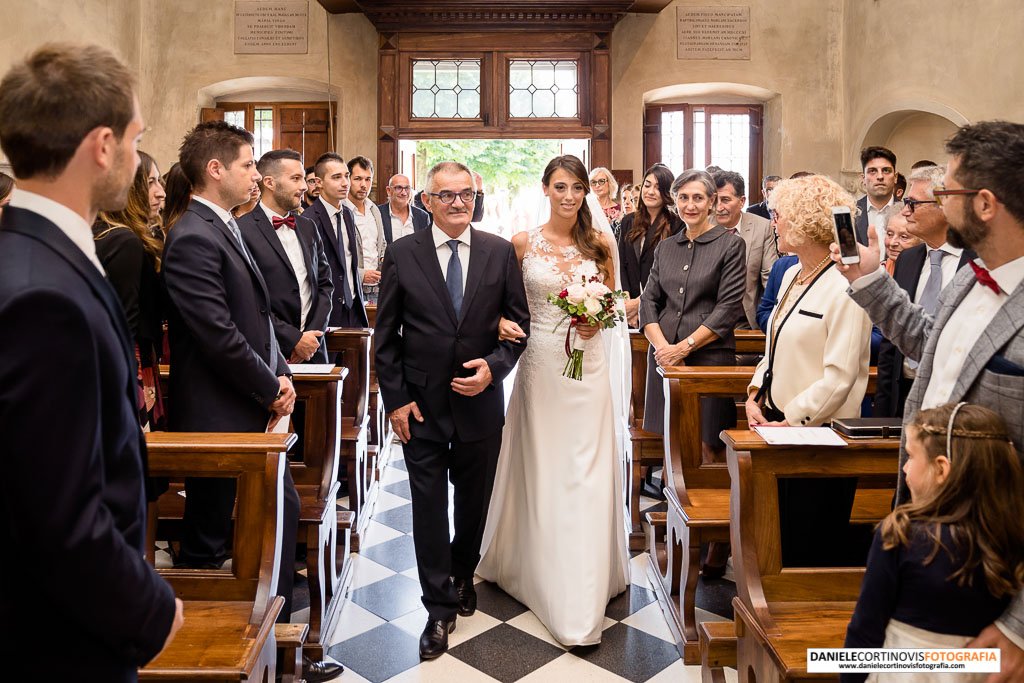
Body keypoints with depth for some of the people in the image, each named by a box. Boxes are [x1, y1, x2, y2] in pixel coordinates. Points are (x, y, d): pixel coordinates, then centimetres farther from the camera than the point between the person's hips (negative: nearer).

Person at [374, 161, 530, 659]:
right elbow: (386, 335, -1)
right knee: (428, 507, 6)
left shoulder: (500, 252, -1)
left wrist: (494, 367, -14)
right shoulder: (401, 254, -4)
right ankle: (440, 608, 22)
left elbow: (519, 323, 2)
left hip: (480, 401, 1)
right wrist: (396, 399, -6)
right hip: (421, 404, -1)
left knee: (474, 501, 17)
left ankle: (463, 576, 43)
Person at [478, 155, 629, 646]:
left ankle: (582, 599, 15)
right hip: (540, 363, -1)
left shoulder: (602, 244, 4)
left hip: (588, 365, 1)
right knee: (540, 469, 9)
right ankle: (536, 567, 30)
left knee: (585, 472, 2)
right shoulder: (523, 244, 0)